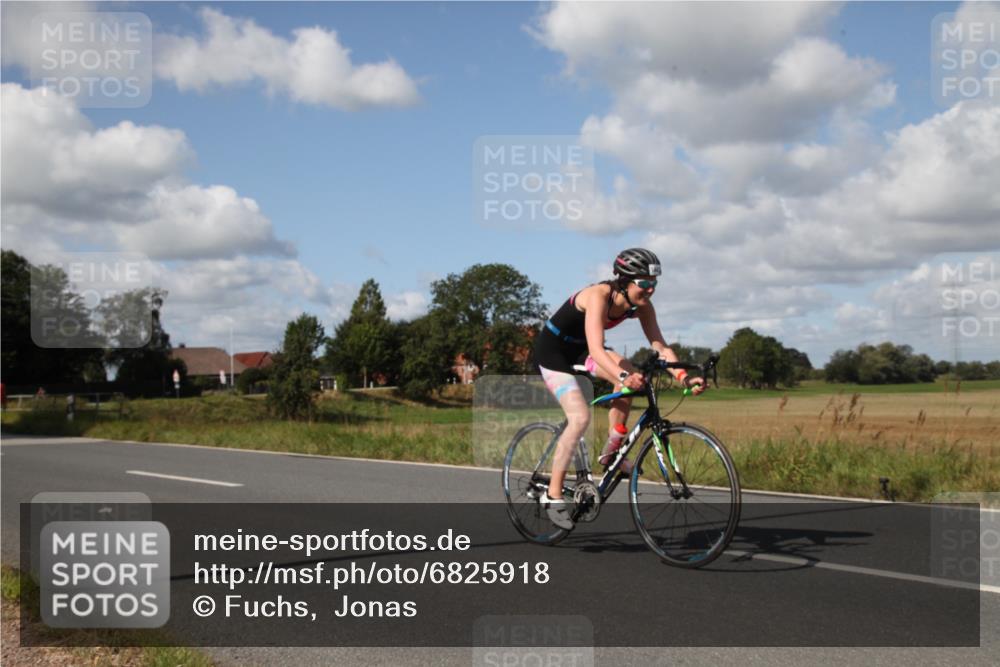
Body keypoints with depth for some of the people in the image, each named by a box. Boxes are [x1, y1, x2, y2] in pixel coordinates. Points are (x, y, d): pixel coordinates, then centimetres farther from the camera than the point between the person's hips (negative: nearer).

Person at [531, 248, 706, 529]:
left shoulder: (641, 306, -13)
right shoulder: (598, 296, -33)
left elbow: (660, 347, -15)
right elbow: (596, 349, -44)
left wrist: (683, 377, -31)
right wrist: (623, 376, -59)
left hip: (578, 349, 7)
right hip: (552, 350, -7)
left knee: (628, 372, -20)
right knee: (580, 417, -21)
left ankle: (611, 453, -6)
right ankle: (553, 494, -9)